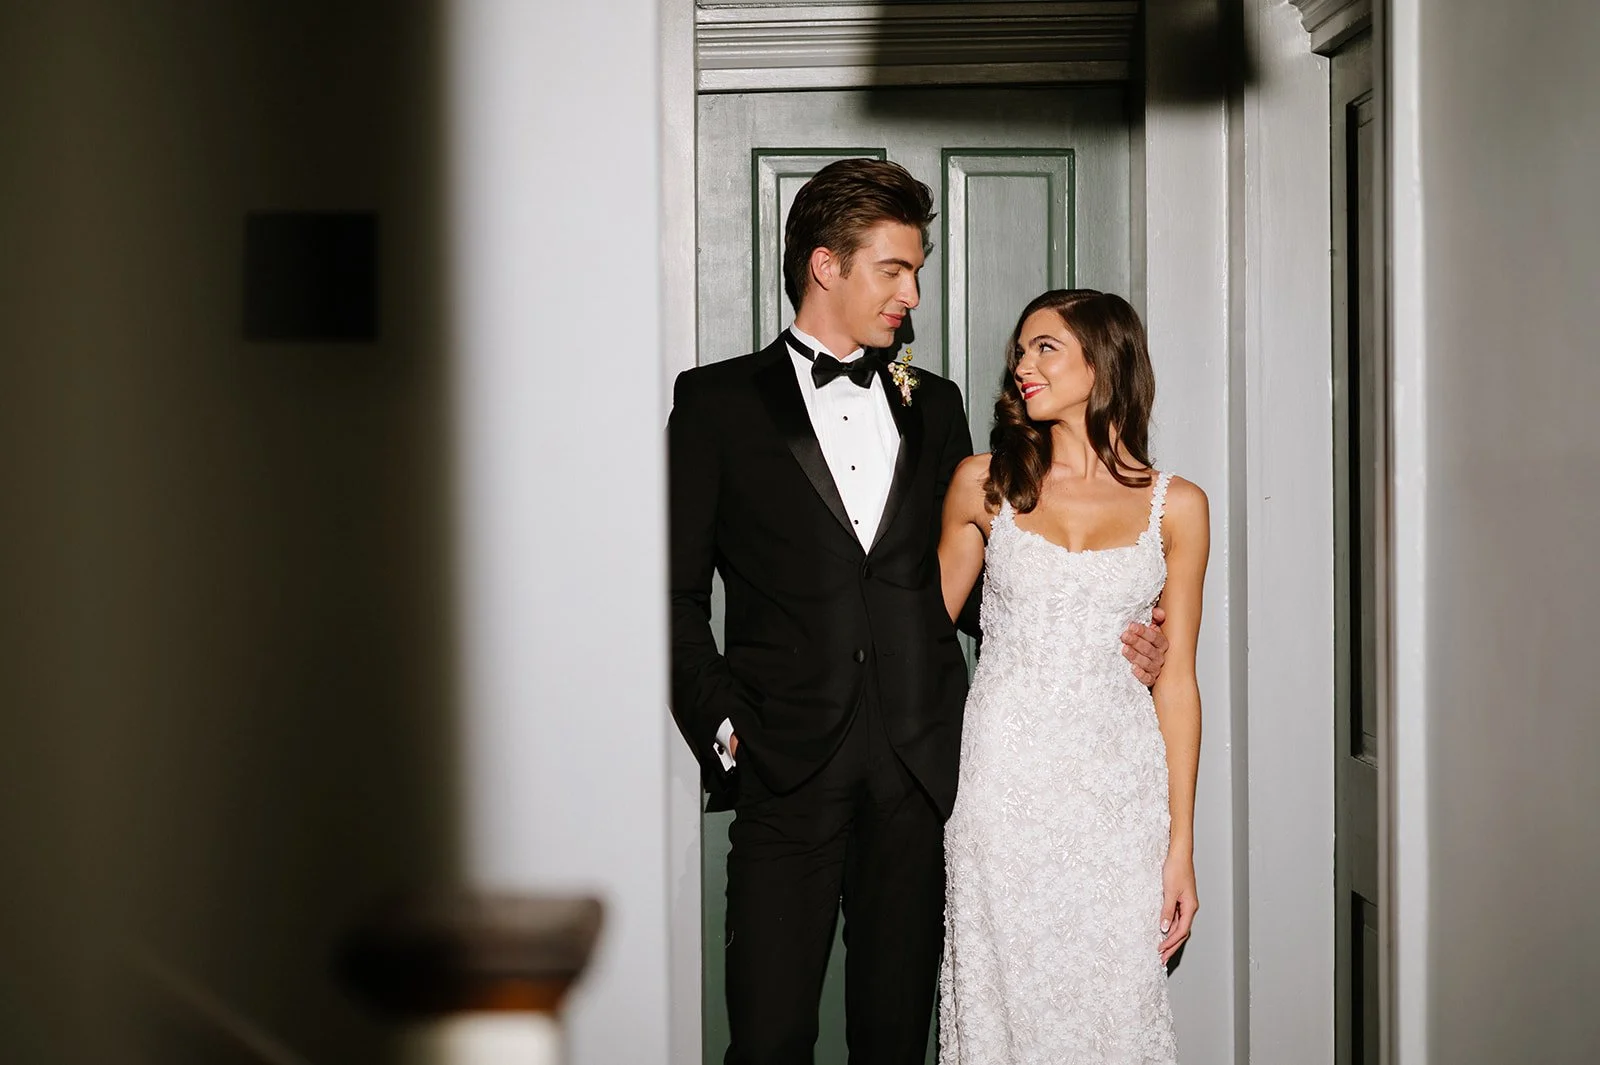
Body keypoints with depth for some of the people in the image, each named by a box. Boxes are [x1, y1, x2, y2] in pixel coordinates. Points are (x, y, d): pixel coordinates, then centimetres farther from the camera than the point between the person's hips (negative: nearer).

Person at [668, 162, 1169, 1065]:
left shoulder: (932, 405, 18)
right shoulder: (718, 402, 6)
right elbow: (678, 592, 3)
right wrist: (722, 728, -7)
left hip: (921, 766, 3)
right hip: (789, 770, -3)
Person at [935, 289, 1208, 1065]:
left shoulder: (1175, 506, 4)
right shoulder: (986, 483, 5)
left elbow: (1175, 678, 4)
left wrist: (1182, 844, 3)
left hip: (1118, 788, 0)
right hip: (1006, 780, 0)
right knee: (1003, 999, 2)